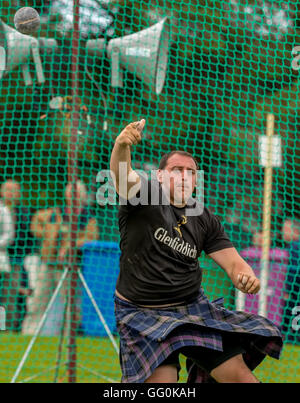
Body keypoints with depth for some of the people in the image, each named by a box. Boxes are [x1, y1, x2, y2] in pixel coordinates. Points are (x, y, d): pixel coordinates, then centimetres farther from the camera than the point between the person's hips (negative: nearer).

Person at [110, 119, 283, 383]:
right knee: (161, 381, -20)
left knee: (240, 376, -3)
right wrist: (122, 147, -50)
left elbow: (232, 261, 4)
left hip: (193, 308, 4)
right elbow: (123, 176, -27)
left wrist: (246, 277, -21)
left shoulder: (204, 219, 7)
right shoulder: (145, 196, -6)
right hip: (142, 312, -4)